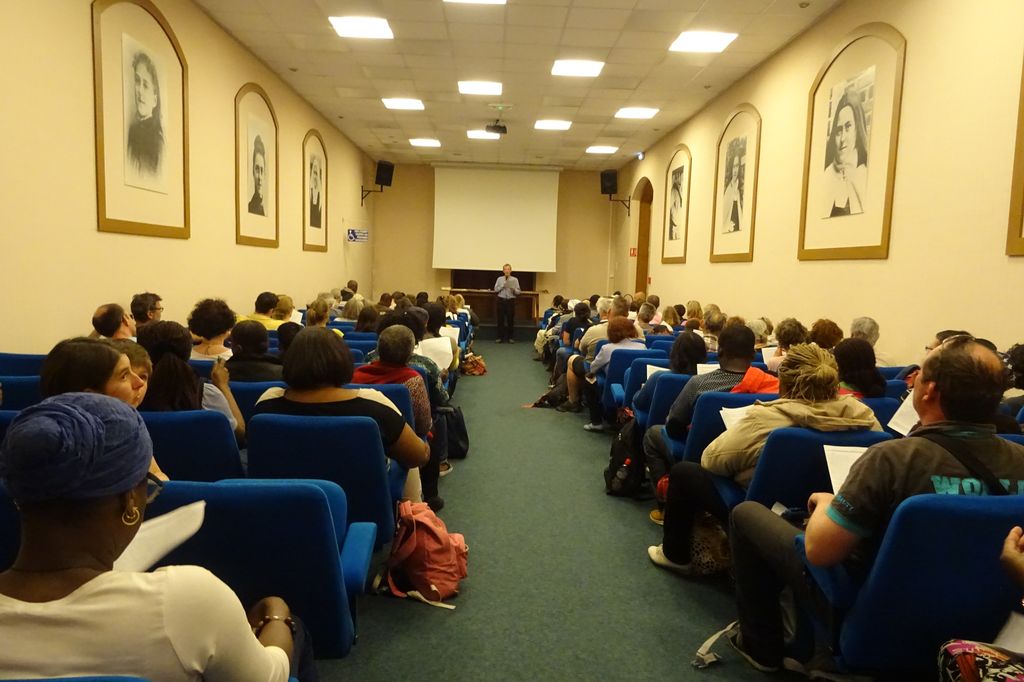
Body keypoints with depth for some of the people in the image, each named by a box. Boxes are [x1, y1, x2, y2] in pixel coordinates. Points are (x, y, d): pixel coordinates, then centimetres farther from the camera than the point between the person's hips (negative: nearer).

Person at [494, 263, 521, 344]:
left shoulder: (515, 279, 3)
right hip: (501, 300, 1)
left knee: (511, 319, 3)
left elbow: (519, 292, -1)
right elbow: (495, 290, 0)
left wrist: (514, 290, -20)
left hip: (511, 300, -1)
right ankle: (500, 337, 10)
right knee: (500, 319, 3)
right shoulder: (499, 279, 6)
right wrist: (502, 286, -12)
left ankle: (510, 337, 12)